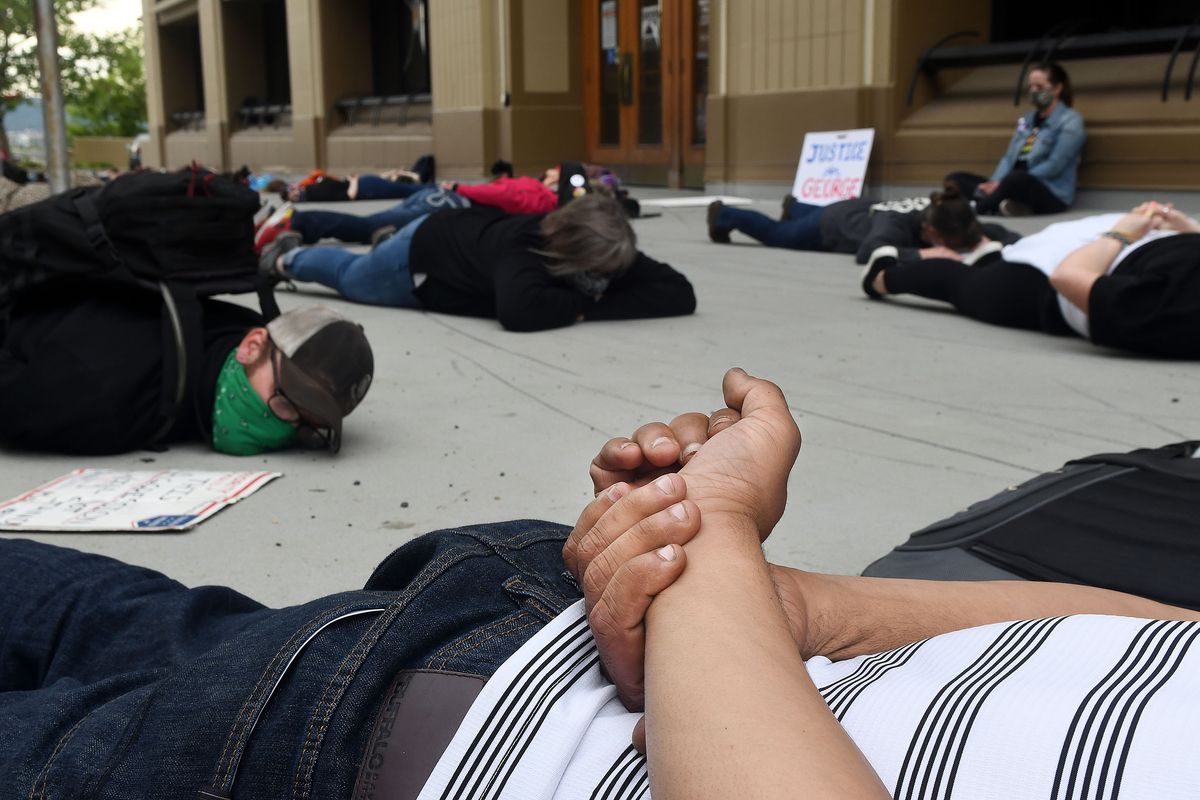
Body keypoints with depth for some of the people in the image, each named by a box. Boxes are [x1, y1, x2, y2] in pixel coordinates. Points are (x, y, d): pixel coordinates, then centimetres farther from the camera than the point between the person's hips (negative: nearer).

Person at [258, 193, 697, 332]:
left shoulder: (601, 254, -33)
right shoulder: (524, 247, -48)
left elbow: (681, 294, -39)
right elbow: (518, 310, -68)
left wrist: (600, 304, -51)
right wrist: (587, 304, -54)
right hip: (426, 249, -5)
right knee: (351, 277, 29)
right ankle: (285, 257, 57)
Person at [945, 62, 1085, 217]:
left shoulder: (1070, 121, -1)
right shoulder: (1027, 119, 20)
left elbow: (1054, 166, -12)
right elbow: (1010, 156, 14)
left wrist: (1004, 184, -20)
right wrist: (995, 182, -9)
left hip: (1052, 196, -8)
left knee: (1017, 178, -41)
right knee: (954, 179, -5)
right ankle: (1003, 203, -31)